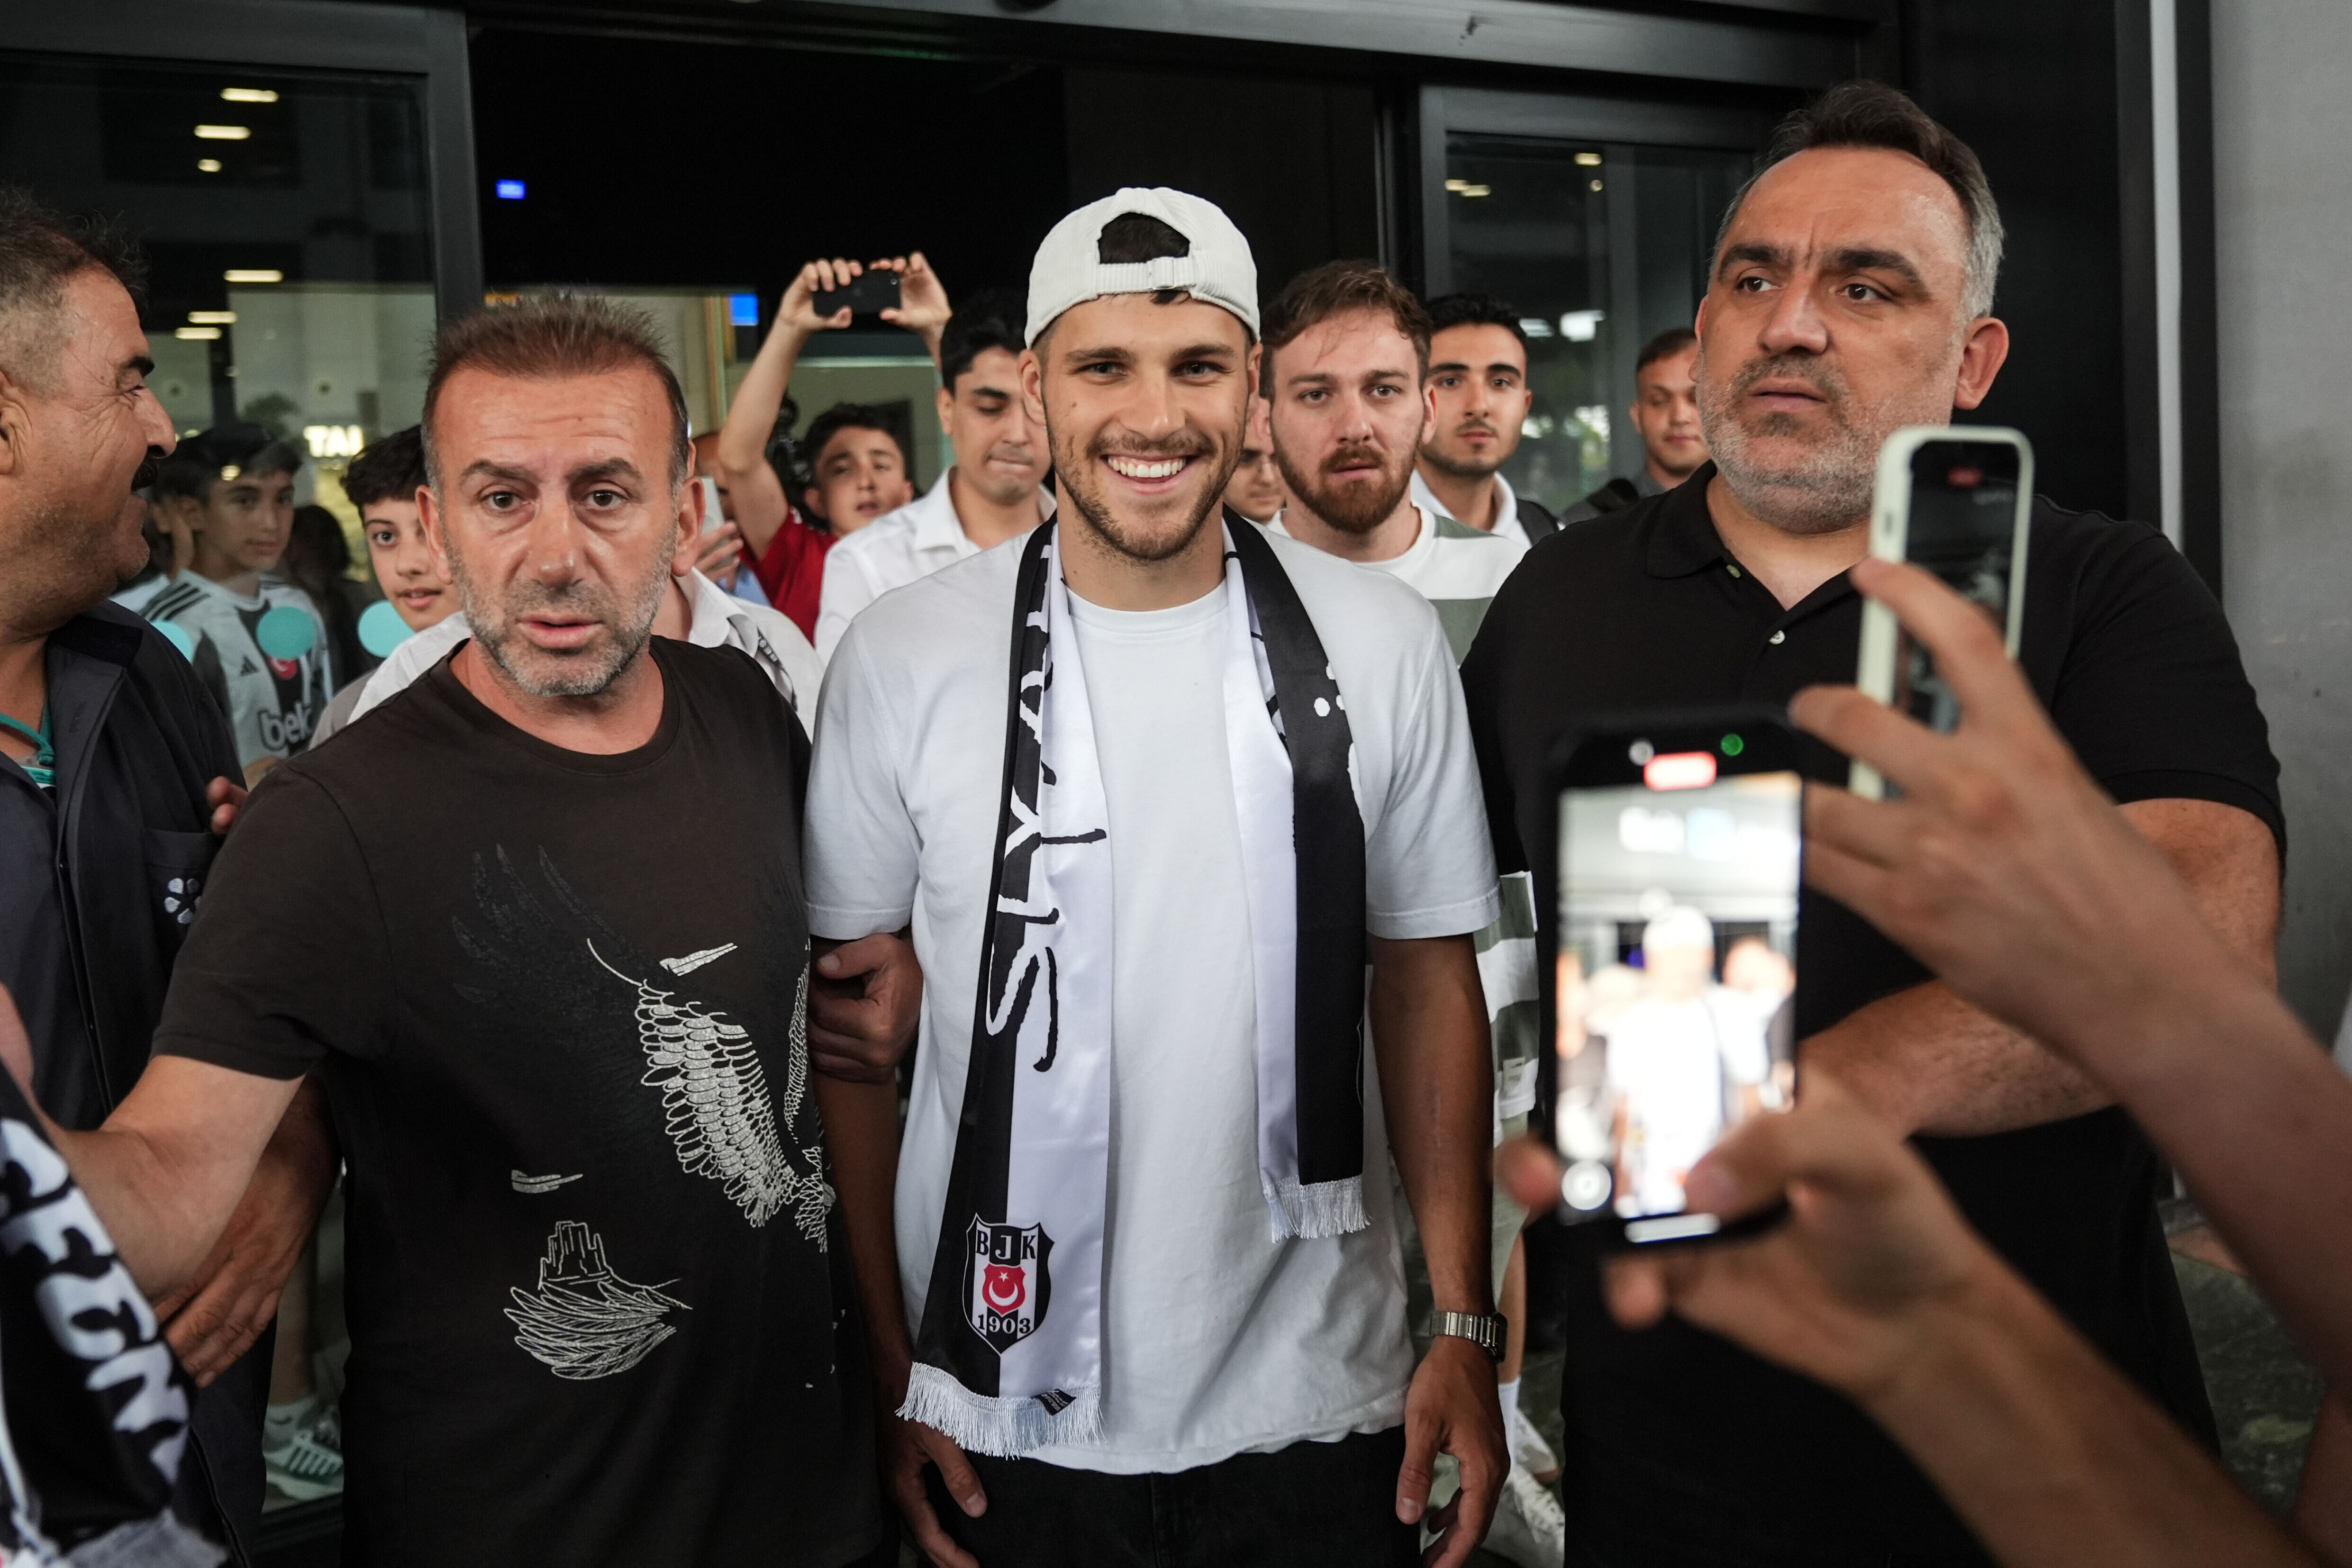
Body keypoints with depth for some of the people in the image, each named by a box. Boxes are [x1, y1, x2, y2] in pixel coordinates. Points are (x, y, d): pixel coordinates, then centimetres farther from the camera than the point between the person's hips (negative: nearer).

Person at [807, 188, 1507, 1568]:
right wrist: (890, 1362, -4)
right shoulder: (904, 656, -7)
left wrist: (1468, 1330, -2)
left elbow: (1430, 988, 2)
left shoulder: (1382, 644, -4)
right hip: (1008, 1416, 0)